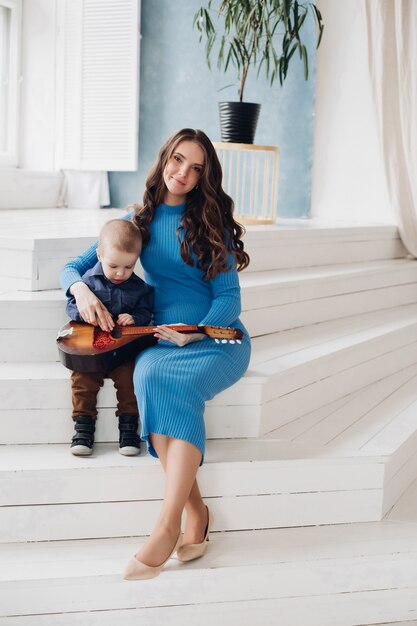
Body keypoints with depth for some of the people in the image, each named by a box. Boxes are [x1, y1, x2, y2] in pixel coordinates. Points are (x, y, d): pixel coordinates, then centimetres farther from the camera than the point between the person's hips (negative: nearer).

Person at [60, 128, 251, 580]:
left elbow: (229, 296, -1)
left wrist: (197, 334, -19)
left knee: (179, 383, -37)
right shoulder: (139, 220, 11)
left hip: (217, 339, -2)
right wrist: (82, 290, -11)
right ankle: (196, 512, -31)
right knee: (151, 377, -36)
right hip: (161, 340, 2)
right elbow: (73, 267, 12)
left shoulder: (211, 221, 3)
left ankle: (167, 526, -38)